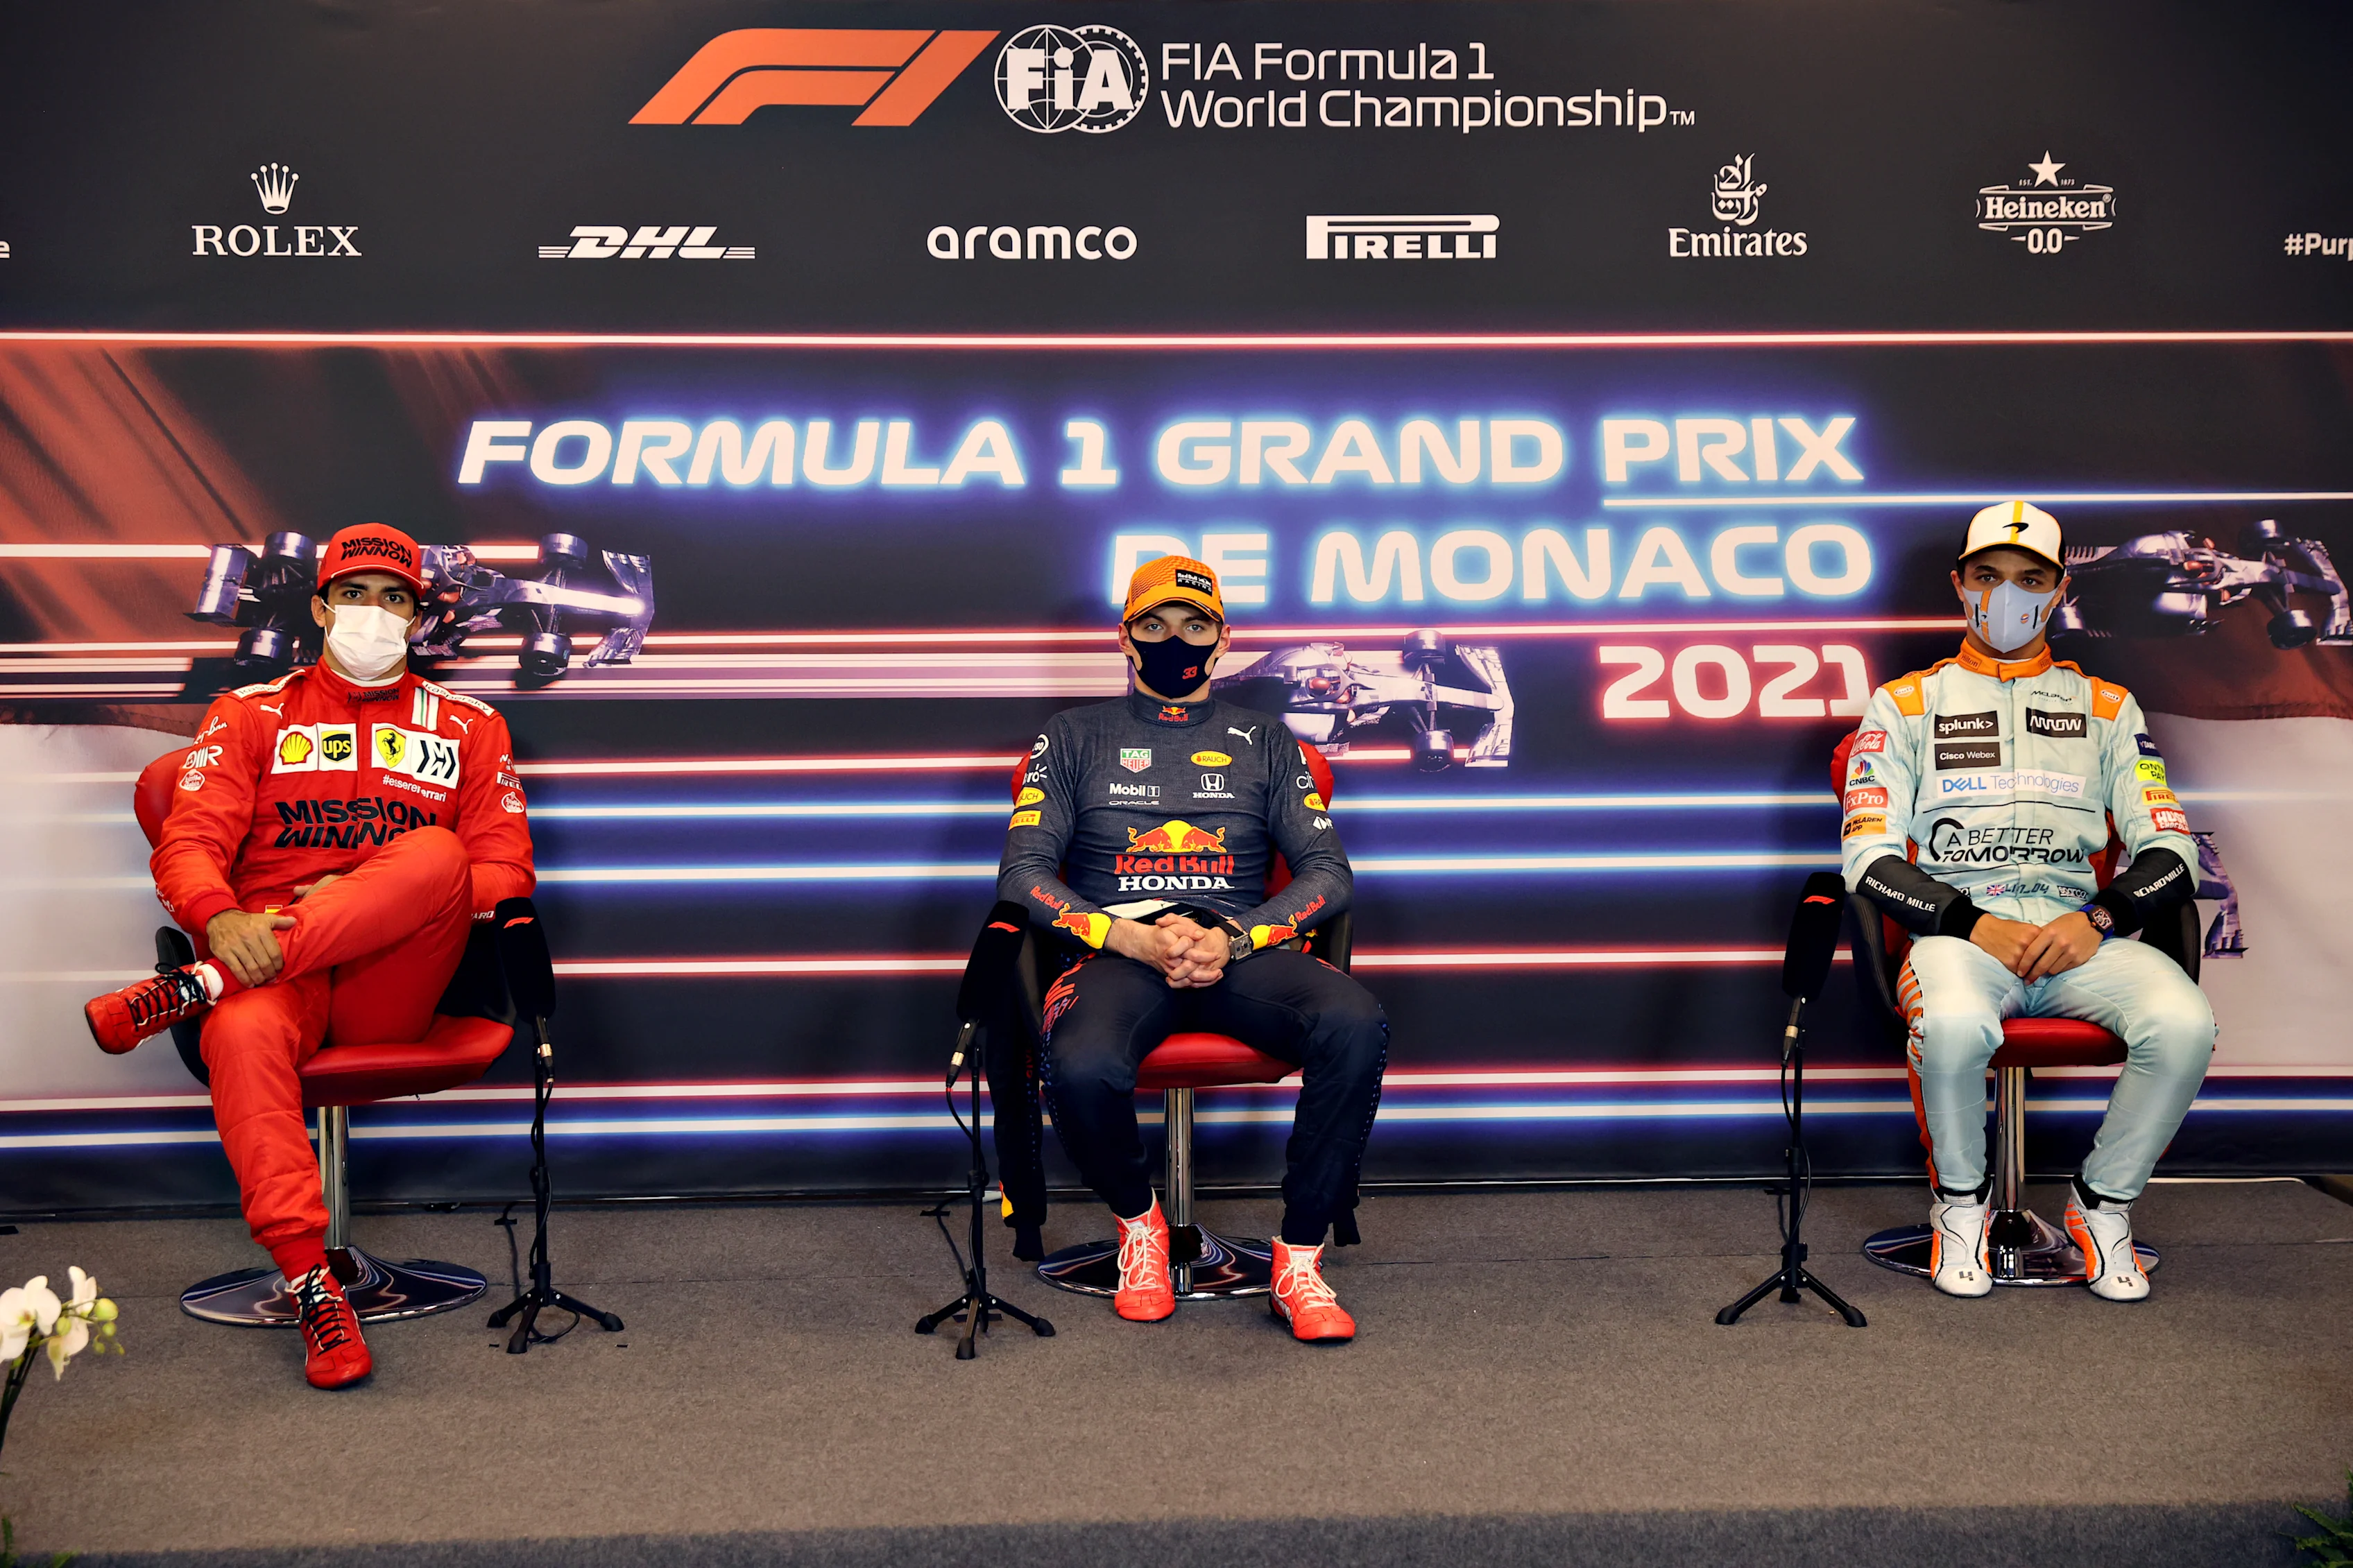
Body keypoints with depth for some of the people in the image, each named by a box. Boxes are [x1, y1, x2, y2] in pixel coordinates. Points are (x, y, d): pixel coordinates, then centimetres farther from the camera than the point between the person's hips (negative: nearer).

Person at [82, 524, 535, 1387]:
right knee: (243, 1036, -37)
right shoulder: (249, 715, 17)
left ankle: (194, 988, -29)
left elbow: (506, 877, 7)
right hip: (271, 967, 0)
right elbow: (188, 844, 3)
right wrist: (220, 918, -22)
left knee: (435, 852, -31)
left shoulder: (468, 728, 17)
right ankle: (310, 1283, -36)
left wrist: (373, 892, -9)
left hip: (392, 988, 0)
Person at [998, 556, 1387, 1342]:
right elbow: (1023, 873, 7)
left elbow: (1328, 872, 11)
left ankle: (1300, 1260, -18)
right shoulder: (1075, 737, 18)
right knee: (1081, 1067, -37)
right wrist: (1132, 937, -10)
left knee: (1357, 1023, -32)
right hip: (1116, 949, -1)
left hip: (1245, 950, 1)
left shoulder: (1265, 741, 21)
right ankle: (1139, 1221, -3)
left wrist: (1232, 939, -8)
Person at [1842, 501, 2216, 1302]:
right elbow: (1870, 858, 1)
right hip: (1957, 930, -2)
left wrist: (2097, 919, -11)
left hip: (2080, 933, 2)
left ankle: (2103, 1203, -3)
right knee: (1955, 1025, -37)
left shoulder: (2107, 707, 19)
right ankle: (1959, 1199, -7)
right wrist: (1974, 926, -13)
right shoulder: (1907, 703, 12)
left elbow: (2169, 847, 9)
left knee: (2184, 1023, -29)